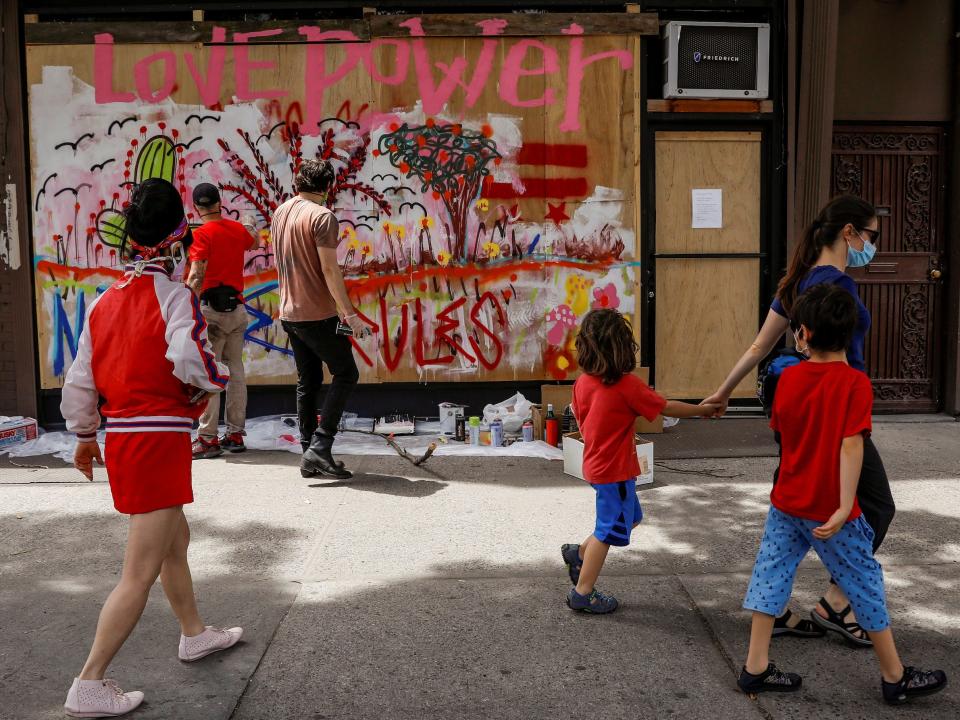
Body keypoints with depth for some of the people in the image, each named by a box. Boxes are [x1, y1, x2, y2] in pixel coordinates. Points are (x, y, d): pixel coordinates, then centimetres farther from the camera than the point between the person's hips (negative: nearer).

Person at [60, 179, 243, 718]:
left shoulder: (104, 303, 10)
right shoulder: (175, 296, -11)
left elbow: (80, 380, 12)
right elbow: (191, 359, -27)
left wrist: (85, 435, 25)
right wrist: (217, 380, -6)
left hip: (119, 437, 9)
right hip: (160, 438, -8)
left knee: (175, 538, 25)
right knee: (141, 572, -1)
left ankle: (195, 634, 42)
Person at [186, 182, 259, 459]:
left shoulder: (201, 234, -8)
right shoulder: (237, 228, 10)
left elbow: (197, 275, -20)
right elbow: (253, 243, 34)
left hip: (212, 309, -6)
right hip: (237, 307, 6)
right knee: (235, 371, 11)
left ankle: (207, 438, -3)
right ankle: (235, 434, 16)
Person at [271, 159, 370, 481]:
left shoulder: (280, 213, 11)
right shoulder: (322, 217, -13)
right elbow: (329, 270, -19)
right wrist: (350, 314, -18)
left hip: (289, 313, 8)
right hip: (318, 314, -8)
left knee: (307, 382, 13)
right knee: (345, 374, 3)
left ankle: (310, 458, 14)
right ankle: (319, 447, -7)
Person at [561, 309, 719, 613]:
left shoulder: (582, 383, -2)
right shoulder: (627, 384, -21)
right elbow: (667, 407, -12)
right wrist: (703, 409, 1)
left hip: (596, 464, 7)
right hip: (616, 470, -7)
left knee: (630, 517, 25)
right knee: (607, 531, 6)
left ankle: (578, 553, 26)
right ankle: (583, 594, 15)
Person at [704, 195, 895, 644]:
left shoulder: (799, 282, 11)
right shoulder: (838, 283, -16)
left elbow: (759, 346, 14)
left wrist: (723, 391, 20)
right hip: (834, 411, -8)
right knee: (876, 505, 8)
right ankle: (835, 605, 13)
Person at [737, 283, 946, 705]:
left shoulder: (789, 377, -2)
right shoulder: (855, 383, -16)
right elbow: (851, 446, -23)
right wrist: (844, 508, -23)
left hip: (785, 504, 4)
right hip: (829, 510, -4)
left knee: (771, 577, 11)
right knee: (866, 585, 11)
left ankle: (756, 669, 15)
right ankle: (895, 678, 26)